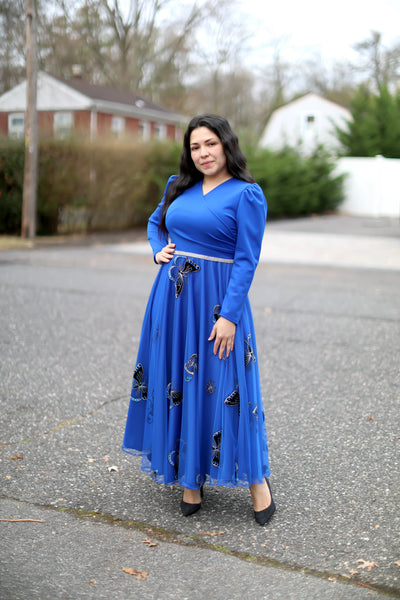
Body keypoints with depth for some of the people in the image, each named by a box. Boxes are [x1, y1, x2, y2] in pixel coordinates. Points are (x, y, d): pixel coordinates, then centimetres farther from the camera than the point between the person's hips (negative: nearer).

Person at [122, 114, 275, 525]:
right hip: (172, 296, 6)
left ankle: (256, 480, 15)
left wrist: (229, 315, -18)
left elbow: (246, 260, -12)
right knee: (175, 382, 8)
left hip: (218, 299, -5)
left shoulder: (246, 194, -6)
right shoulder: (179, 186, 11)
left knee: (223, 384, -3)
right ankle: (190, 478, 22)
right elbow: (155, 222, 29)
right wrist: (158, 251, 8)